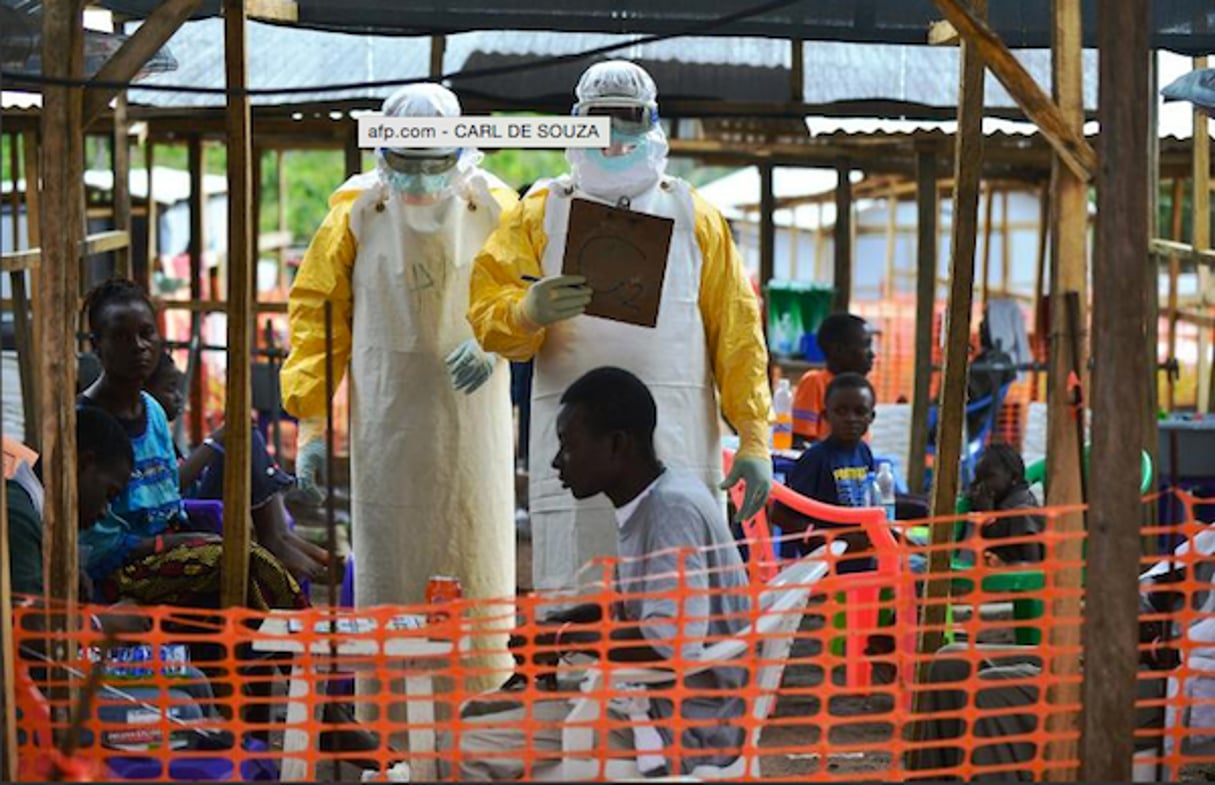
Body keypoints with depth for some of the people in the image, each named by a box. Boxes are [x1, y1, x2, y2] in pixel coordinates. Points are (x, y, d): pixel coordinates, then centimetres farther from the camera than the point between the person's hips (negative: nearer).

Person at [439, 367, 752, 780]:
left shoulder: (673, 509, -21)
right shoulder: (651, 501, 11)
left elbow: (671, 643, -29)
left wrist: (567, 637, -15)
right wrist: (550, 624, 11)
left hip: (683, 728, -11)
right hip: (649, 702, 11)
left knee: (463, 751, -17)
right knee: (480, 711, 19)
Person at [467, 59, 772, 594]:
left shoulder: (695, 218, 17)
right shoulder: (540, 214, 13)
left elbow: (736, 332, 14)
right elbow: (485, 312, 3)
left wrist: (753, 437, 5)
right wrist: (529, 312, -21)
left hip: (678, 450, 1)